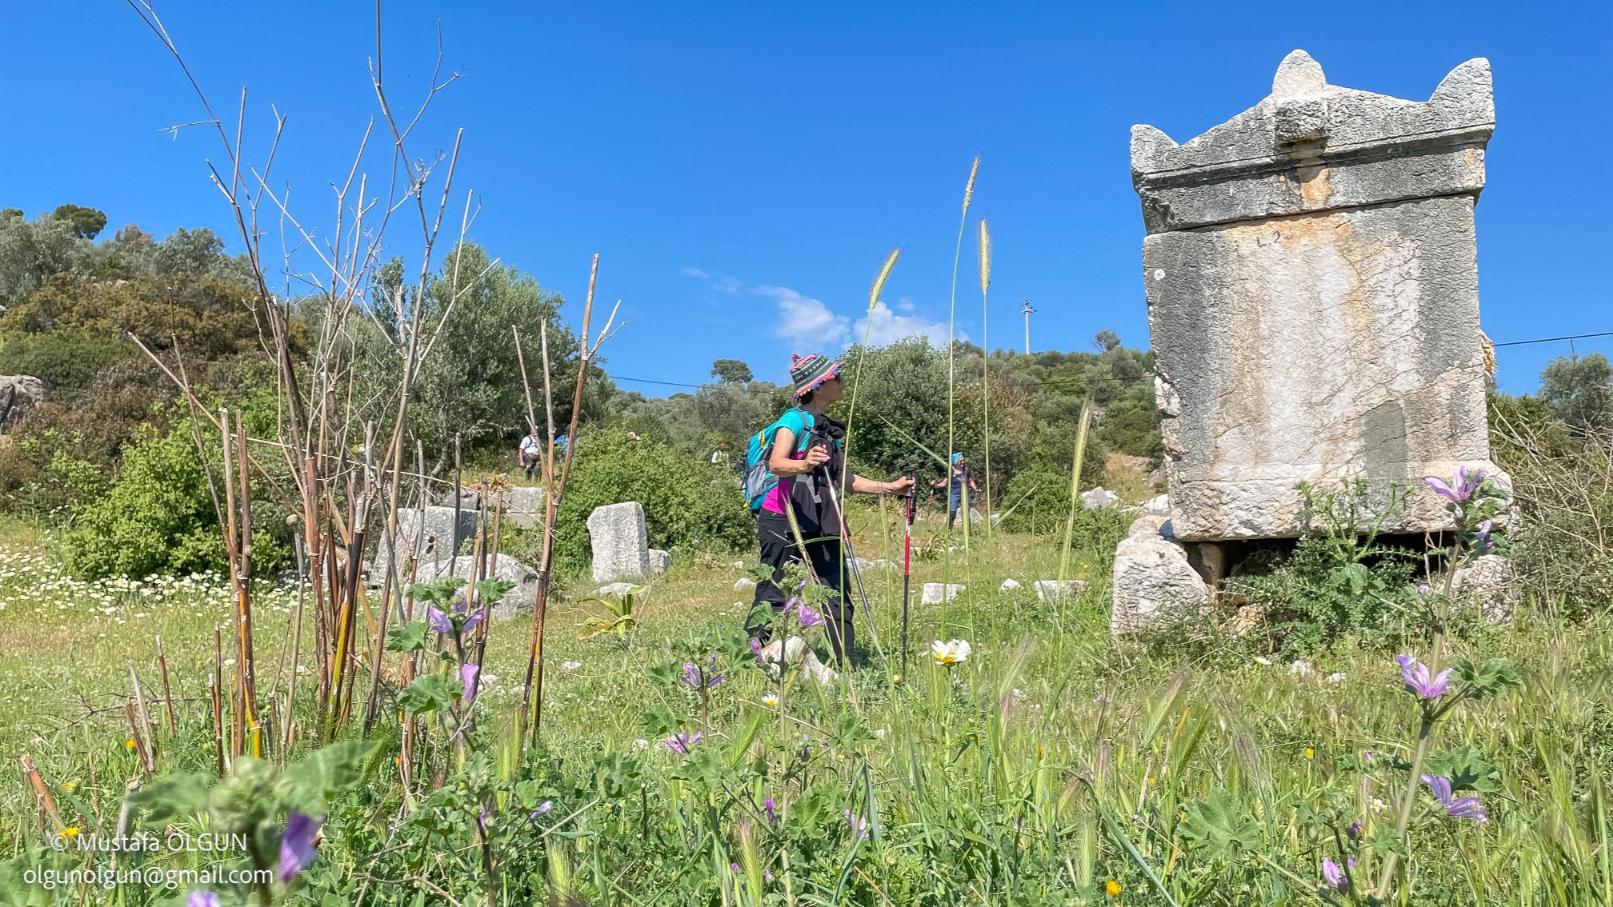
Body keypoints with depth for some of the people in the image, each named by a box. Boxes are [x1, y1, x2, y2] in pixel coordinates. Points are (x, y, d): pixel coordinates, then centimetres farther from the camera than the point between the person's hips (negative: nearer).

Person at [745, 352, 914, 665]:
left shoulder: (831, 429, 17)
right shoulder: (794, 419, -7)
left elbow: (846, 480, 22)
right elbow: (776, 464, -24)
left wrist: (889, 487, 15)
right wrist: (803, 465, -45)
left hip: (821, 523, 8)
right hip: (783, 520, -8)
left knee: (837, 597, 5)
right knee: (771, 598, -6)